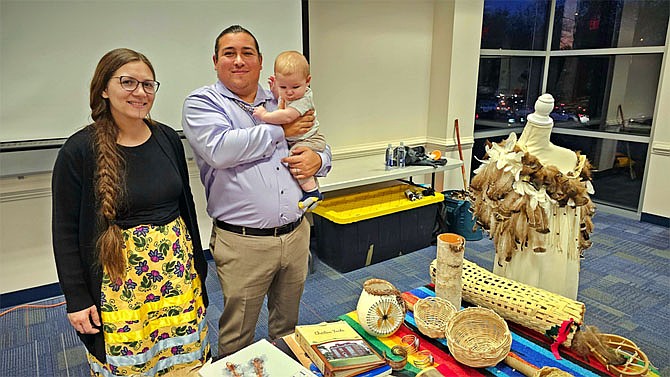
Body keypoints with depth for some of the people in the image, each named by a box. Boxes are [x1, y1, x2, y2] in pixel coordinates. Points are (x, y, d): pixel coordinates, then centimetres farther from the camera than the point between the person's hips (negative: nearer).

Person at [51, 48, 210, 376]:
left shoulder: (168, 139, 2)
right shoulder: (79, 150, -11)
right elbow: (65, 230, -7)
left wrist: (197, 265, 13)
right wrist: (77, 299, -8)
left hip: (177, 269, 4)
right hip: (120, 277, -3)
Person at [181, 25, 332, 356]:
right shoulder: (202, 103, -2)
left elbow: (321, 144, 18)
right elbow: (220, 149, -22)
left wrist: (318, 159, -7)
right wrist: (280, 130, -13)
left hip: (296, 235, 5)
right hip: (243, 243, -4)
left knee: (288, 325, 23)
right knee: (237, 337, 13)